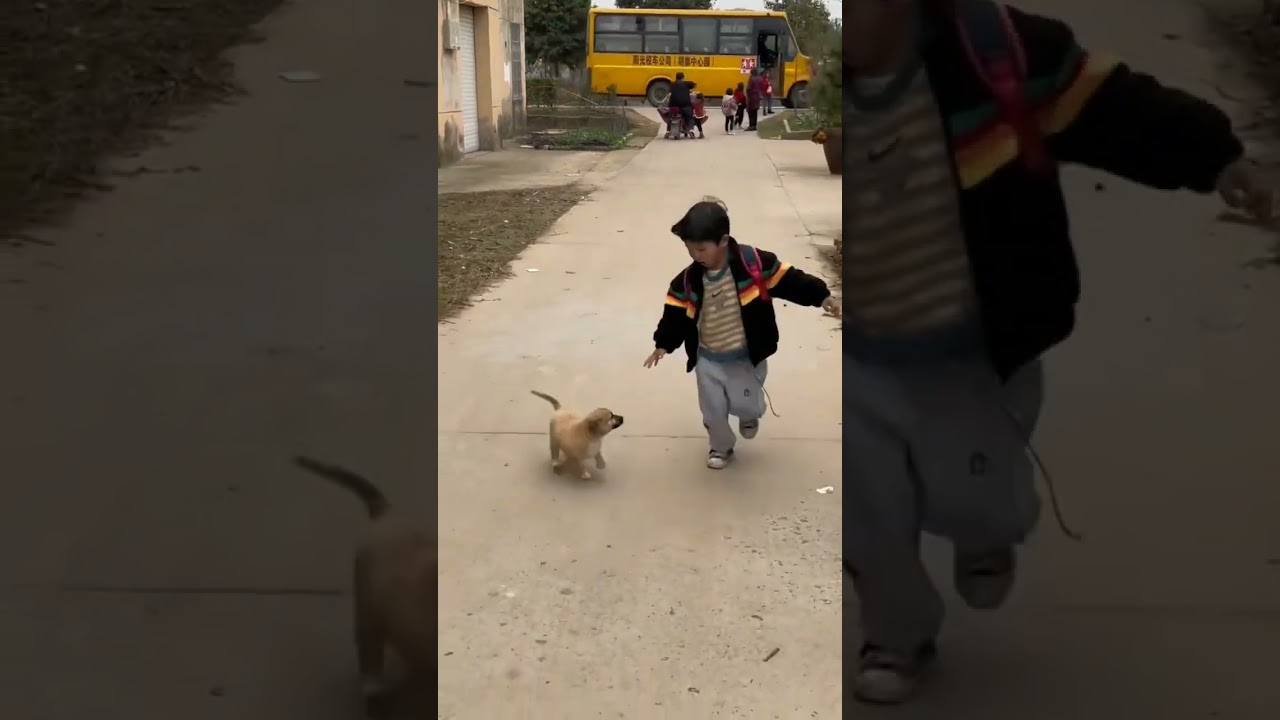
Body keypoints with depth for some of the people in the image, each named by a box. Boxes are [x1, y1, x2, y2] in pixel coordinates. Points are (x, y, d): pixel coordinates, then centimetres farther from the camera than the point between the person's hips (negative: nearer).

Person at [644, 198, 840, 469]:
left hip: (747, 356, -2)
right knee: (712, 409, 10)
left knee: (745, 404, 4)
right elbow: (675, 314, -2)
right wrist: (663, 344, -8)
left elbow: (788, 280, -14)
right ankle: (722, 447, 39)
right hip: (708, 360, 3)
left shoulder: (755, 264, -21)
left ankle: (749, 414, 44)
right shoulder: (687, 281, -11)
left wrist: (822, 297, -19)